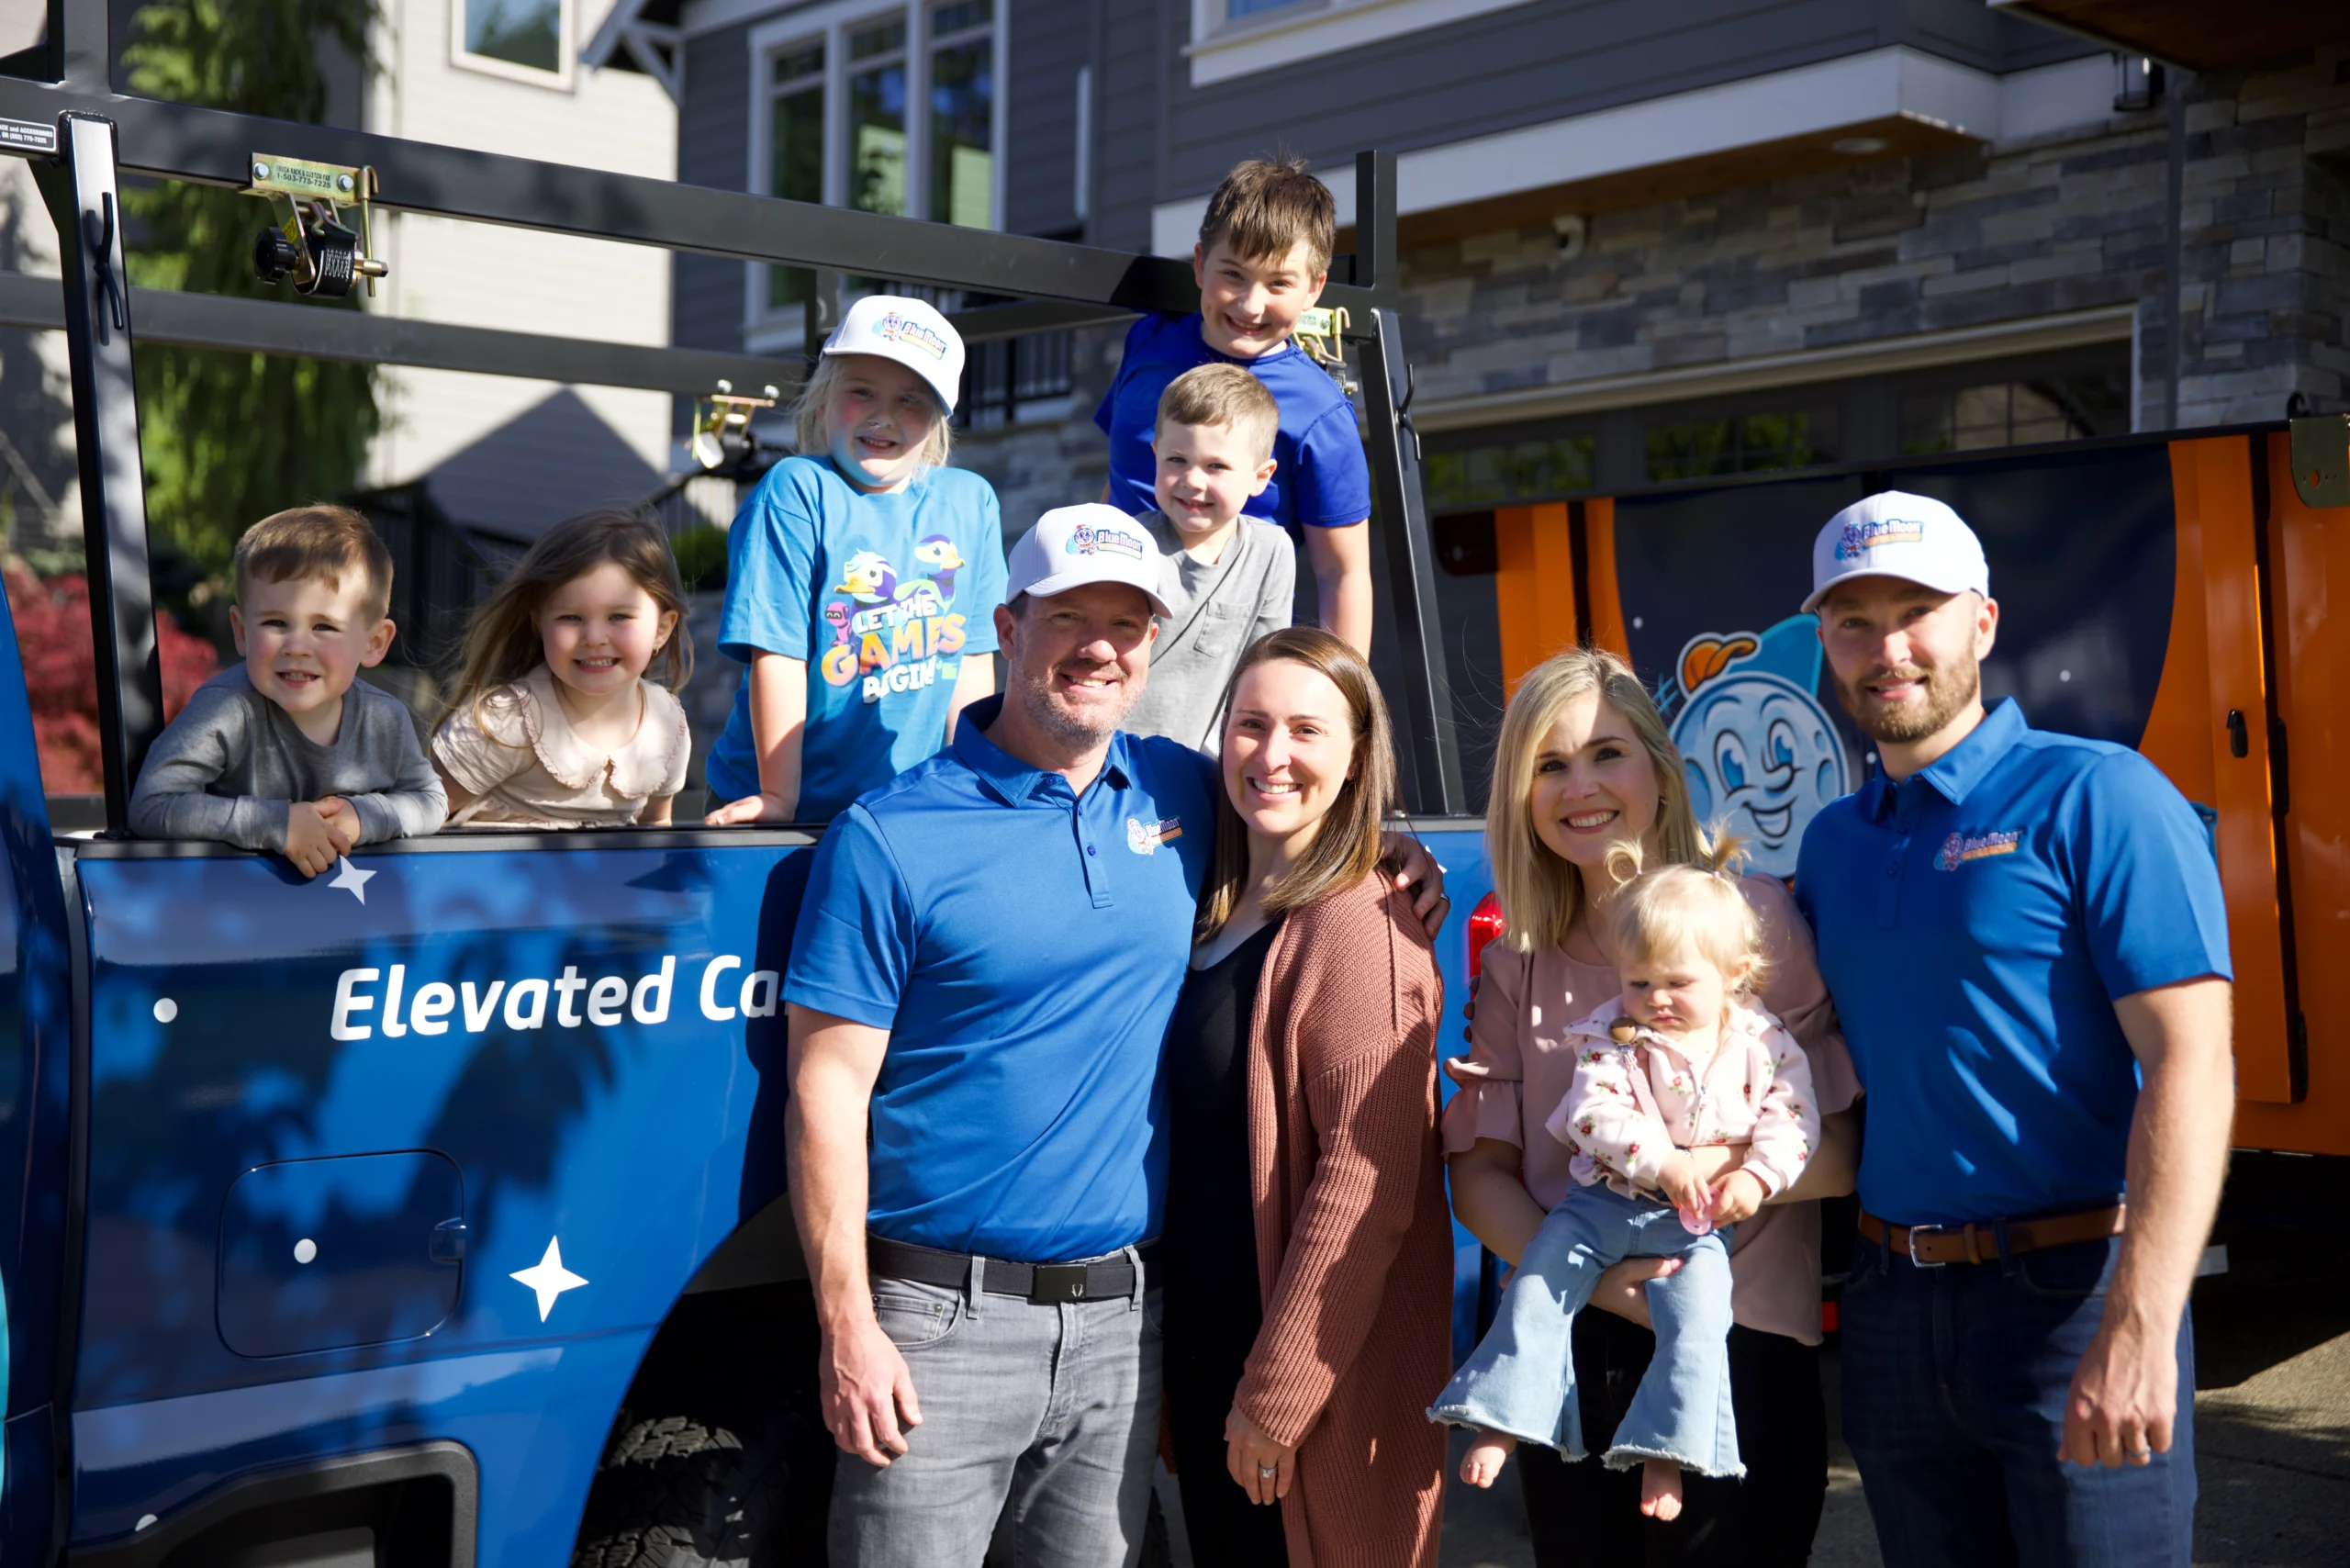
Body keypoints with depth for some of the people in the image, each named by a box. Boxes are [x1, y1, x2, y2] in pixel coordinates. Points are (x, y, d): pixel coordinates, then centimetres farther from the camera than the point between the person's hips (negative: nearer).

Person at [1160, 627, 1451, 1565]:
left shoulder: (1361, 926, -17)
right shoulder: (1218, 916, 9)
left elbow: (1366, 1183, -21)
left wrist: (1277, 1391, -19)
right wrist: (1171, 1365, 11)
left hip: (1324, 1368, -8)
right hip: (1203, 1344, 8)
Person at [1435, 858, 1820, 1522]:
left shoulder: (1763, 1044, -4)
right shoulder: (1615, 1036, -8)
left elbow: (1790, 1118, -3)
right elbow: (1594, 1111, -19)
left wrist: (1757, 1177, -20)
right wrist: (1661, 1162, -31)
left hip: (1697, 1218, -1)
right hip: (1605, 1198, 1)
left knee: (1697, 1323, -16)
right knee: (1537, 1290, -8)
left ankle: (1663, 1455, -6)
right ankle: (1502, 1421, 0)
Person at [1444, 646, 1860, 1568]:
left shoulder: (1755, 915, -4)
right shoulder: (1518, 967, 8)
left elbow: (1848, 1146, -7)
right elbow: (1478, 1172, 2)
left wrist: (1739, 1169, -25)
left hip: (1742, 1354, -3)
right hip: (1564, 1353, 4)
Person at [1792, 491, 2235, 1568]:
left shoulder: (2097, 800, -9)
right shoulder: (1830, 843, 11)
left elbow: (2189, 1064, -17)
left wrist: (2137, 1329, -24)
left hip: (2069, 1291, -6)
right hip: (1892, 1304, 6)